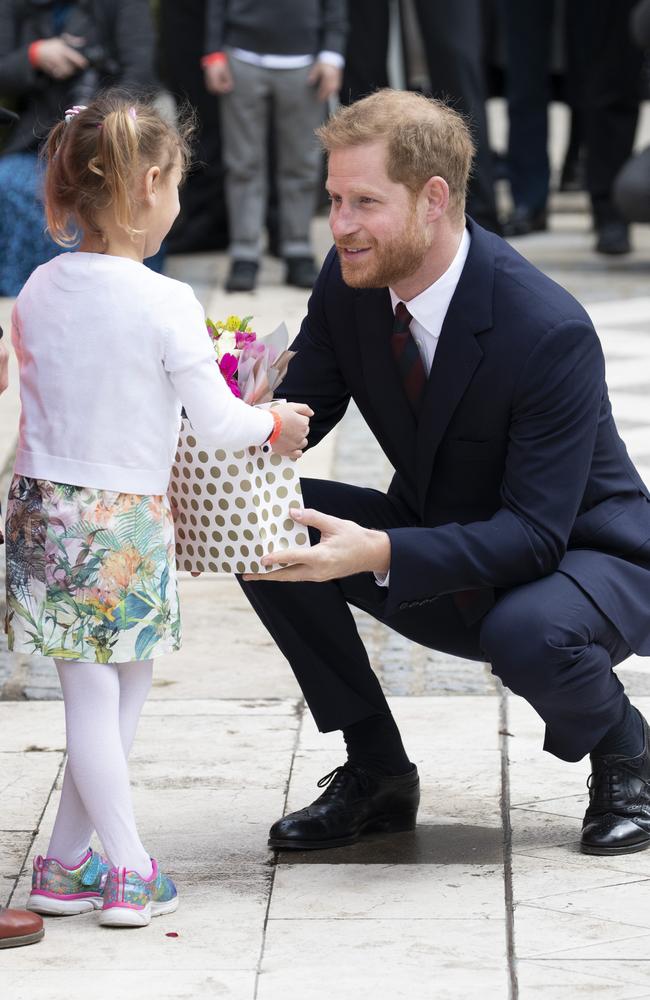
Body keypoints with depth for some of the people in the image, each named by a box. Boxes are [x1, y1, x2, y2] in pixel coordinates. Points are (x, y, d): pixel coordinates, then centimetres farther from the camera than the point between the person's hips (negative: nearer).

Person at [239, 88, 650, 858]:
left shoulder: (550, 332, -30)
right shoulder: (349, 283, -11)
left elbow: (538, 534, -30)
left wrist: (380, 554, -43)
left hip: (584, 557, -6)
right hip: (441, 551, 6)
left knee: (529, 636, -40)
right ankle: (377, 774, 0)